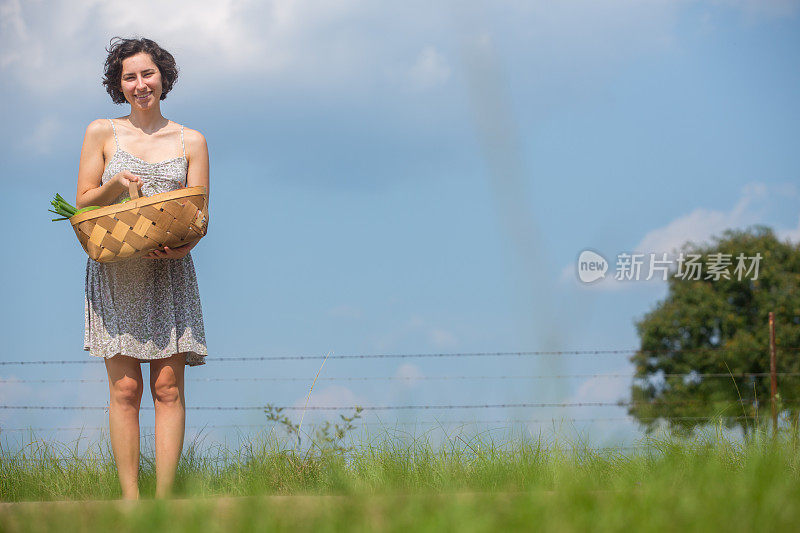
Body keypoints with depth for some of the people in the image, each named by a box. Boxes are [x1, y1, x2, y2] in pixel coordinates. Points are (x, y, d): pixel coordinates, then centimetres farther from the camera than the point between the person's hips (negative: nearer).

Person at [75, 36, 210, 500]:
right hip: (115, 273, 0)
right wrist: (116, 185, -13)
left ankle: (164, 500, -7)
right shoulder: (102, 134, 9)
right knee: (124, 388, -6)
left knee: (168, 387, -7)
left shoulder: (191, 141, 10)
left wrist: (182, 245, -16)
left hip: (169, 273, 1)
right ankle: (130, 500, -5)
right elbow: (83, 204, 8)